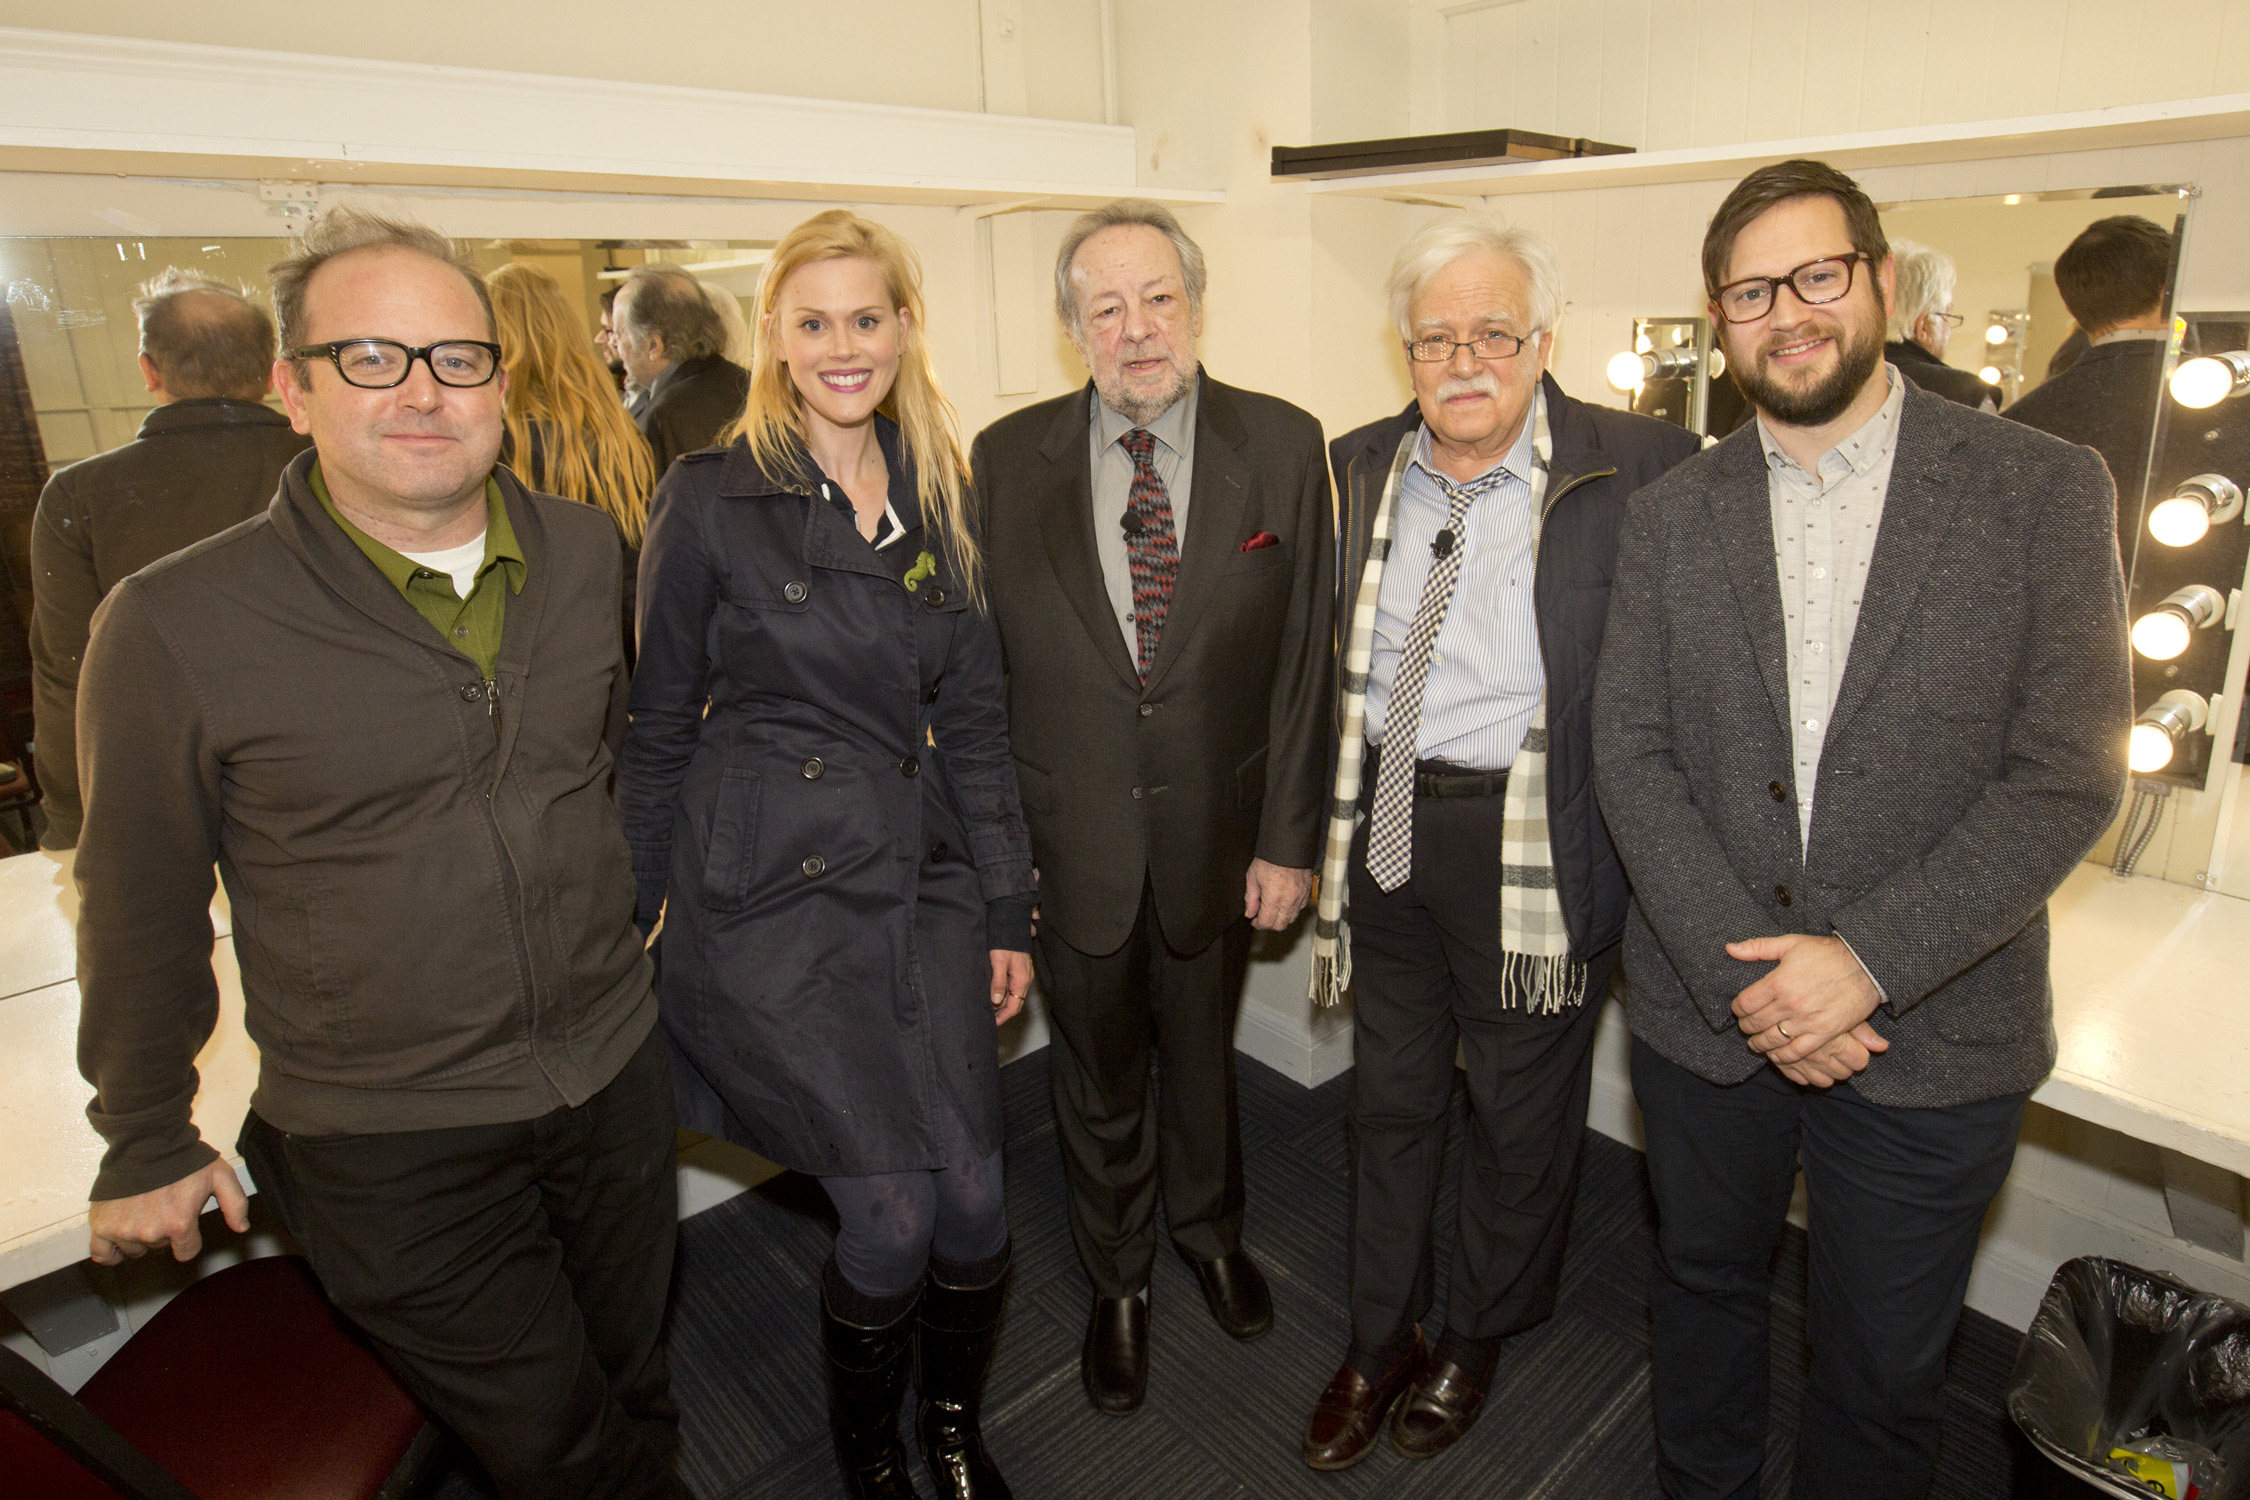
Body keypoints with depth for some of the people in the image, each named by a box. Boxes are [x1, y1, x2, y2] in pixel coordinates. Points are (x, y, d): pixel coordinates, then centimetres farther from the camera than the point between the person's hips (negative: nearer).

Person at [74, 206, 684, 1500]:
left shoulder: (585, 550, -3)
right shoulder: (176, 626, -14)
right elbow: (144, 911, -3)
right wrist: (146, 1146, 6)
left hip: (619, 1081, 4)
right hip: (390, 1151, -3)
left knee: (632, 1386, 24)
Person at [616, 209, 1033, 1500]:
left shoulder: (941, 495, 8)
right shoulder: (711, 497, -4)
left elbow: (976, 718, 9)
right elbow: (660, 727, 1)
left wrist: (1008, 908, 8)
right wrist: (638, 915, 4)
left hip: (922, 878, 4)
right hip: (774, 895, -4)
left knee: (974, 1200, 4)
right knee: (892, 1212, -2)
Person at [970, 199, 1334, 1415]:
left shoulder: (1282, 447, -7)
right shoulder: (1007, 458, -6)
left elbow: (1303, 658, -6)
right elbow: (980, 666, -4)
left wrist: (1290, 836, -6)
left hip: (1217, 827, 1)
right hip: (1071, 842, 0)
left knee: (1202, 1054, 24)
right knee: (1097, 1079, 19)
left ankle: (1208, 1227, 55)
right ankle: (1117, 1281, 47)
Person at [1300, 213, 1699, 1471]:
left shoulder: (1640, 470, -9)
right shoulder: (1360, 468, 5)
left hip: (1534, 840, -3)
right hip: (1383, 825, 4)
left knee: (1524, 1118, 16)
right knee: (1391, 1102, 19)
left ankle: (1478, 1339, 44)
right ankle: (1383, 1343, 42)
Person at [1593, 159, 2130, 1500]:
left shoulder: (2045, 491, -6)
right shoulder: (1671, 515, 1)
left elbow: (2071, 774, -10)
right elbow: (1632, 754, -4)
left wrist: (1869, 960, -19)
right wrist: (1738, 968, -14)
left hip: (1933, 1032, -2)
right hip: (1707, 1012, 3)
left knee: (1884, 1369, 15)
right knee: (1704, 1289, 23)